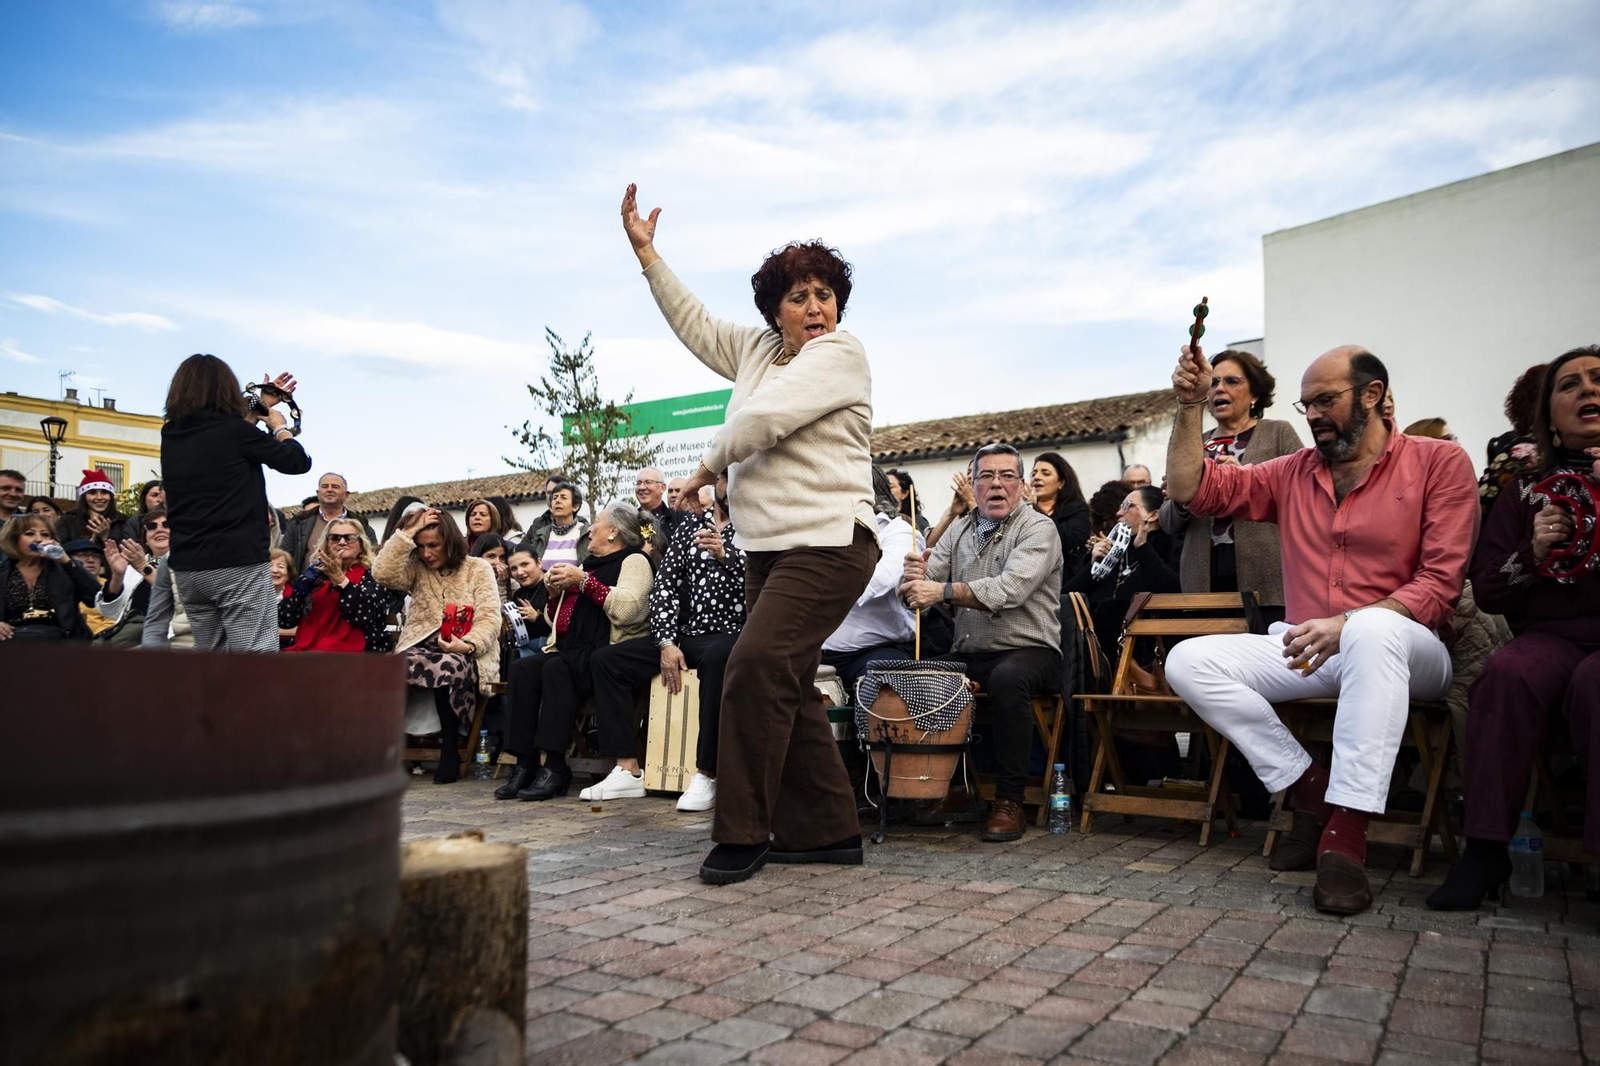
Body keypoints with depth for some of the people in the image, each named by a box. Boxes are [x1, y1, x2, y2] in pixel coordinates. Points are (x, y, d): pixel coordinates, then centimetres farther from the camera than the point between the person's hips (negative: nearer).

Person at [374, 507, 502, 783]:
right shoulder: (416, 569, 18)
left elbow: (489, 619, 0)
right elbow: (382, 573, -4)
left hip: (466, 654, -2)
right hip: (423, 645, 2)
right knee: (406, 662, -36)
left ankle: (450, 750, -23)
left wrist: (468, 644, -20)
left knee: (450, 666, -40)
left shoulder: (479, 569, 10)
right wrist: (407, 533, -2)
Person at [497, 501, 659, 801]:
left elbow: (628, 608, -20)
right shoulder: (589, 563, 26)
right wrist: (553, 592, 9)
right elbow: (555, 620, 29)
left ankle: (554, 767, -29)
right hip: (572, 651, 8)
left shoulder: (634, 560, 2)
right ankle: (526, 765, -21)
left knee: (557, 669, -32)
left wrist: (583, 581, -17)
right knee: (522, 669, -17)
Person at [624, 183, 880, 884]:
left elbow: (760, 419, -15)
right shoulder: (759, 349, 19)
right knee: (786, 689, 8)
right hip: (768, 547, 9)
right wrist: (646, 252, 26)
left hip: (827, 544, -9)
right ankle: (828, 831, 17)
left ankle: (743, 833, -9)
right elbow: (696, 324, 27)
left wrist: (708, 465, 1)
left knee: (756, 668, -20)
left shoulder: (840, 355, -6)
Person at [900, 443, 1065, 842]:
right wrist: (915, 577, -19)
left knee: (1007, 679, -36)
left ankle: (1009, 801, -21)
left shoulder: (1038, 529, -5)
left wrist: (943, 591, -31)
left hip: (1027, 650, -5)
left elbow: (1009, 590, -23)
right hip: (968, 654, 5)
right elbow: (919, 591, 5)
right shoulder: (959, 531, 13)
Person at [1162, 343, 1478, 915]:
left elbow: (1439, 584, -9)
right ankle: (1310, 787, -11)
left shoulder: (1439, 463, 1)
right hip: (1302, 651, 5)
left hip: (1401, 653, -4)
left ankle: (1345, 835, -35)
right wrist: (1190, 406, 1)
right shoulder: (1295, 472, 15)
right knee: (1187, 661, -18)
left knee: (1373, 629, -41)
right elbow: (1191, 489, 12)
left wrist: (1347, 624, -25)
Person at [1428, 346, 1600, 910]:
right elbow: (1486, 592, 15)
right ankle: (1486, 848, -28)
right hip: (1553, 635, 2)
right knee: (1507, 673, -31)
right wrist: (1533, 552, -4)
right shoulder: (1525, 491, 18)